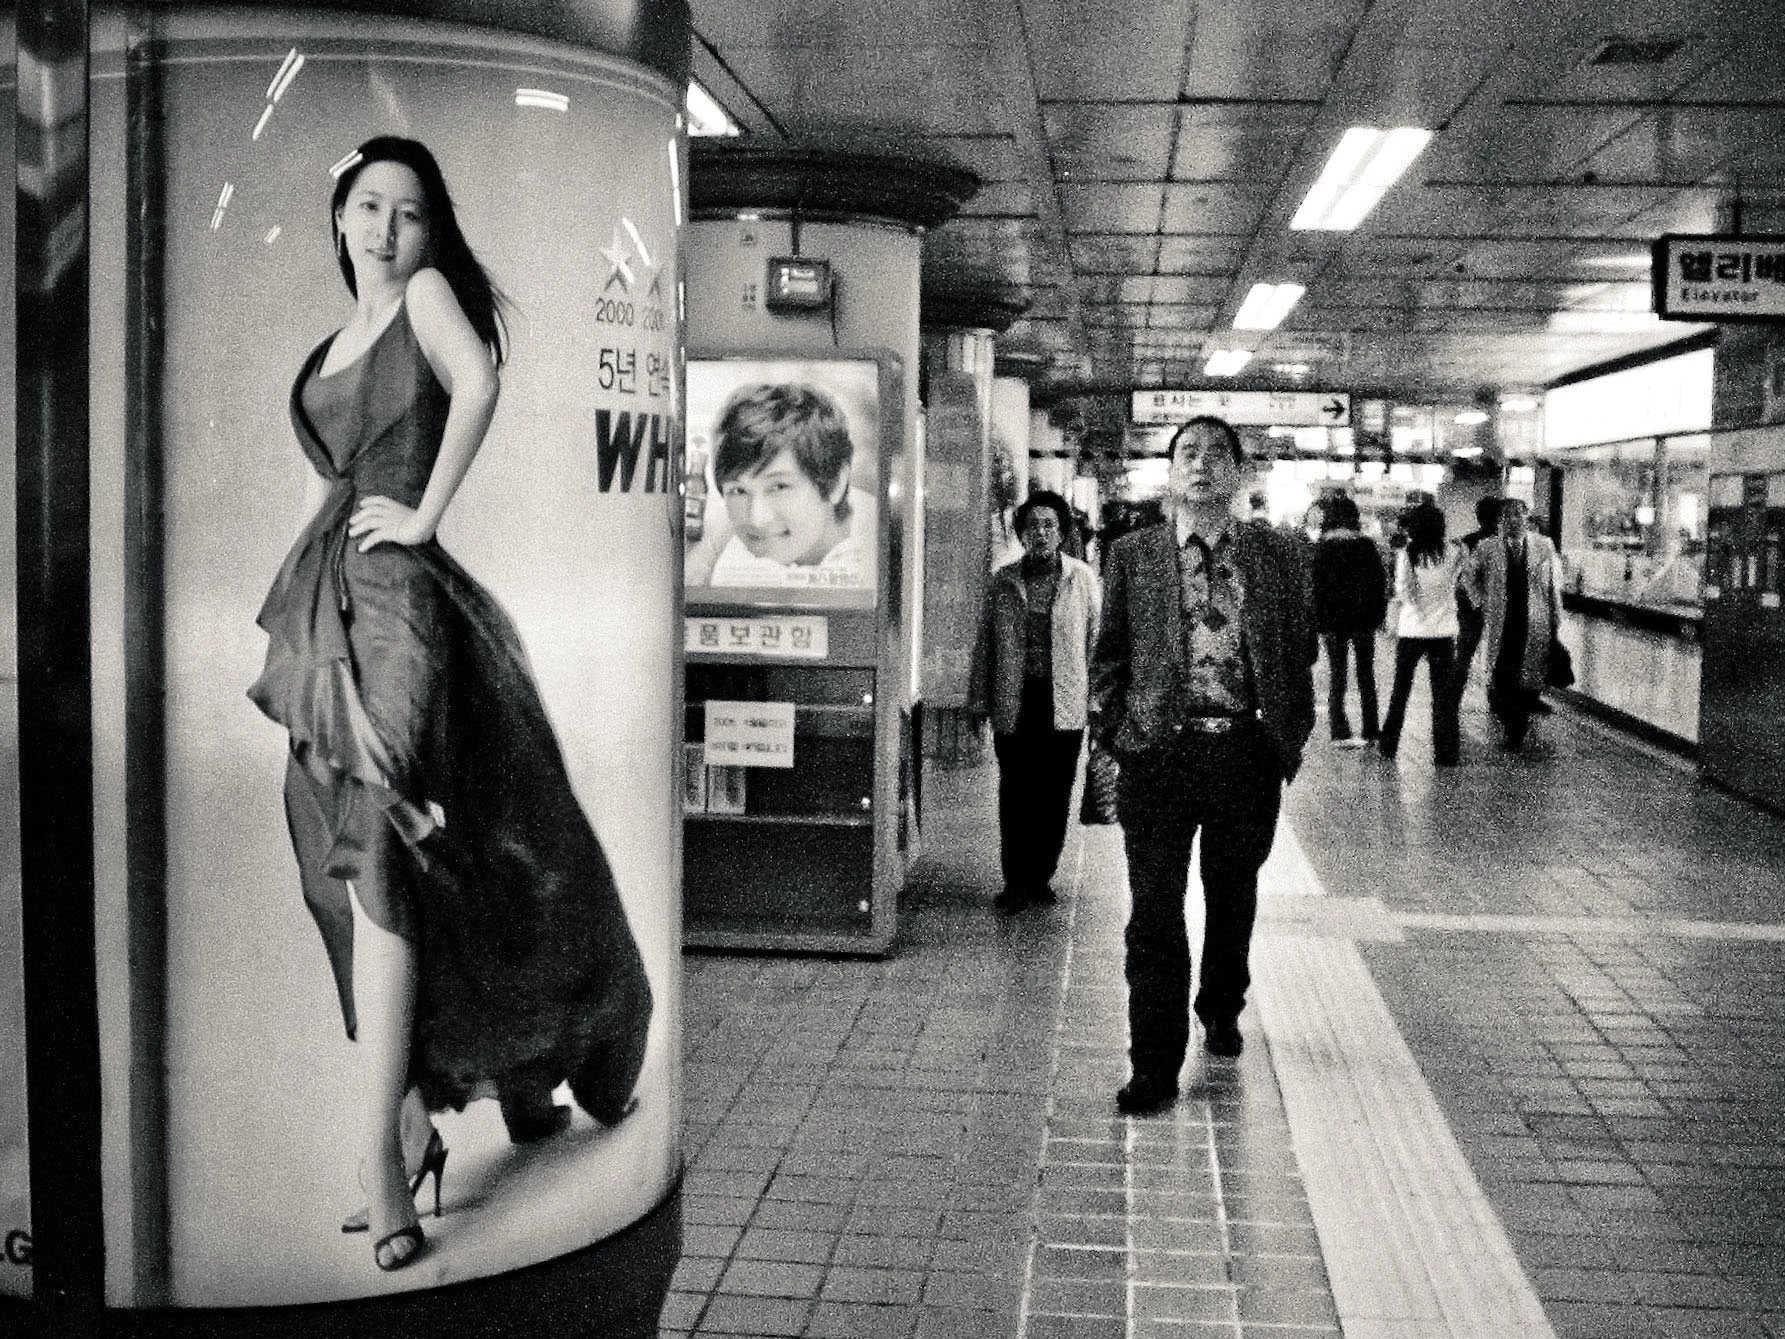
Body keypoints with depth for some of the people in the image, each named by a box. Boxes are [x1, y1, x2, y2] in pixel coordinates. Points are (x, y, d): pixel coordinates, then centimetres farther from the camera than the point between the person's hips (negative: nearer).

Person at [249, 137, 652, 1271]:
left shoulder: (428, 295, 1)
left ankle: (380, 1156, -17)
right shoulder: (335, 342, 23)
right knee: (357, 869, 7)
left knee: (375, 858, -16)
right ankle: (420, 1123, 16)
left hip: (397, 593, -8)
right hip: (324, 602, 8)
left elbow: (477, 385, -20)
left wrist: (424, 515, -16)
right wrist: (289, 616, 18)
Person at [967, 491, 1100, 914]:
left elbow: (1095, 639, 5)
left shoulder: (1082, 577, 4)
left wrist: (1096, 699, 0)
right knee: (1015, 796, 2)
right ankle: (1015, 882, 9)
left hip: (1065, 704, 0)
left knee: (1055, 797, 6)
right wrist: (979, 700, 7)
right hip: (1013, 704, 0)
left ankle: (1040, 878, 19)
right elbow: (985, 644, 10)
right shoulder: (1003, 581, 6)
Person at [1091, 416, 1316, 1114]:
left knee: (1233, 901, 18)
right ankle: (1155, 1068, 6)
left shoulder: (1282, 555, 4)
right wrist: (1110, 731, -1)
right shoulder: (1131, 555, 3)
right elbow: (1109, 653, 7)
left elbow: (1301, 651, 7)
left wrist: (1290, 737, 2)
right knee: (1154, 913, -2)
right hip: (1157, 751, -1)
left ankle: (1221, 1011, 43)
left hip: (1247, 753, 1)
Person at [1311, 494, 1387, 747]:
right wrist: (1378, 614, 6)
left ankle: (1340, 733, 1)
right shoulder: (1367, 546, -3)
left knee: (1336, 676, 6)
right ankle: (1370, 730, 13)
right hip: (1363, 620, 1)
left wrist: (1318, 619, 0)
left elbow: (1314, 586, -5)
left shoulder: (1319, 548, -5)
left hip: (1332, 621, -1)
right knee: (1366, 676, 11)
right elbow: (1381, 582, -1)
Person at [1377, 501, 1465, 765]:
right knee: (1443, 694, 7)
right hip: (1444, 632, 1)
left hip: (1411, 631, -1)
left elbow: (1402, 592, -13)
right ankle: (1446, 751, 7)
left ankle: (1389, 745, 21)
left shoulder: (1407, 555, -10)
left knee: (1400, 690, 14)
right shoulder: (1452, 553, -4)